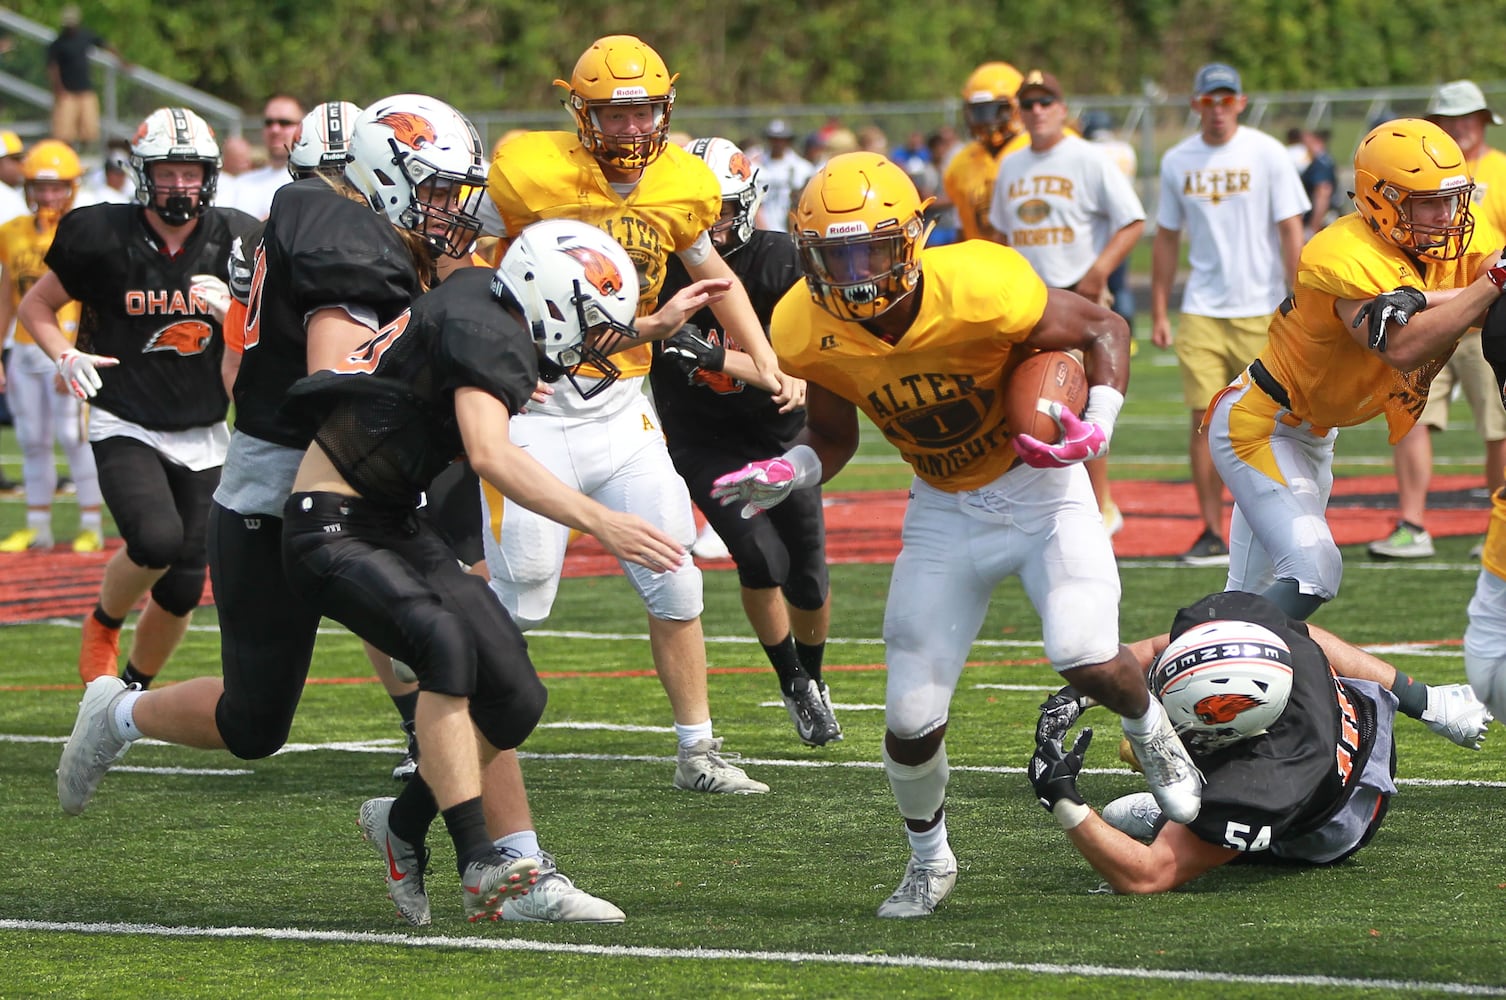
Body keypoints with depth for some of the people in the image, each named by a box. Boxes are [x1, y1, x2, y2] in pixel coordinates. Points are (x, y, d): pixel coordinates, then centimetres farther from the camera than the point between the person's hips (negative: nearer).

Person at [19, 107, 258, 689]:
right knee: (157, 540, -28)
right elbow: (36, 306, 5)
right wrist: (65, 357, -13)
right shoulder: (103, 237, -9)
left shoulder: (233, 242, -2)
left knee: (182, 589, 2)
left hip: (202, 437, 3)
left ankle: (137, 687, 28)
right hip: (125, 427, -3)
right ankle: (103, 625, 3)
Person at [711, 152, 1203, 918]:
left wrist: (1097, 425, -30)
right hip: (944, 513, 3)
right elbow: (832, 435, 2)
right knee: (912, 719, -3)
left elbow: (1103, 330, -14)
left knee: (1086, 659, -25)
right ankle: (928, 858, 28)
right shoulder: (809, 332, -18)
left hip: (1038, 488, -3)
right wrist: (787, 473, -19)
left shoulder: (980, 293, -31)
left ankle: (1149, 731, 12)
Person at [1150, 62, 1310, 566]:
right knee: (1205, 419, -3)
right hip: (1201, 312, 3)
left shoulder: (1266, 155, -3)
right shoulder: (1177, 161, 7)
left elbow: (1290, 231, -4)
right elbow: (1166, 238, 14)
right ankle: (1212, 532, 2)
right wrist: (1158, 312, 10)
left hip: (1261, 311, -3)